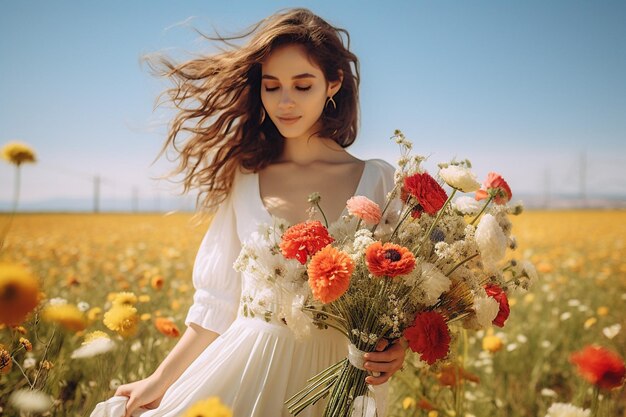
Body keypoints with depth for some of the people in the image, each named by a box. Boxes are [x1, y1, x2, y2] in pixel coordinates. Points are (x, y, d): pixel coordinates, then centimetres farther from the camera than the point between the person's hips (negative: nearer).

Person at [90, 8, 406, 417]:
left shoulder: (376, 180, -5)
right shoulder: (244, 178, 0)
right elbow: (219, 299, 5)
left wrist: (396, 348, -19)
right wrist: (161, 380, 6)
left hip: (330, 378, -1)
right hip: (246, 365, 2)